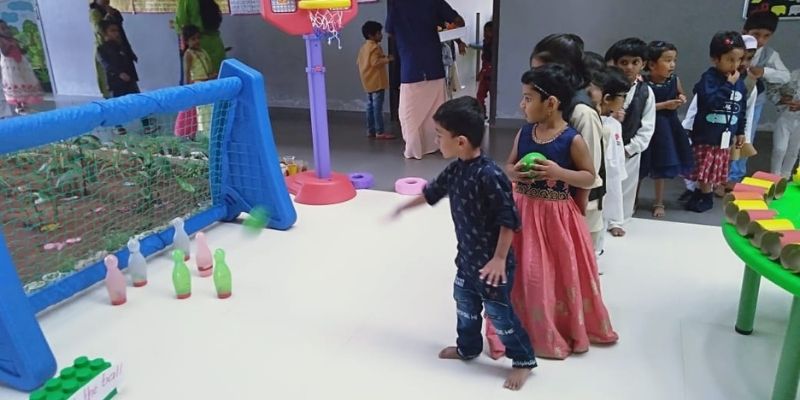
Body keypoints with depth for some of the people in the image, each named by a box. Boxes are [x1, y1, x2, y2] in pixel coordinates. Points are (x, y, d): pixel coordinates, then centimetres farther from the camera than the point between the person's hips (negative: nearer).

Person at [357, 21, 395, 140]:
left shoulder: (364, 47, 14)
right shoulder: (375, 47, -15)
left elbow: (359, 62, 18)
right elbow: (375, 62, -25)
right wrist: (386, 59, -16)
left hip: (368, 82, 10)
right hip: (377, 81, -10)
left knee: (370, 106, 12)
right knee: (377, 107, -9)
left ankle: (370, 131, 16)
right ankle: (380, 132, -8)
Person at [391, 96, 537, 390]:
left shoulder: (490, 175, -30)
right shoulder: (455, 169, -3)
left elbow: (509, 220, -25)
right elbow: (432, 192, 16)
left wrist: (500, 259, -23)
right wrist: (403, 208, 25)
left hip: (491, 261, -9)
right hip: (467, 256, 9)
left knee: (499, 311, 6)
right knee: (464, 301, 24)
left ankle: (524, 360, 27)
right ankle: (468, 347, 47)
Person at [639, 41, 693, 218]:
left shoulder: (674, 80, -2)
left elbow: (681, 95, 16)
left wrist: (681, 99, -6)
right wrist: (665, 105, -23)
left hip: (668, 127, 5)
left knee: (662, 166, 14)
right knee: (641, 167, 7)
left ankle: (659, 202, 28)